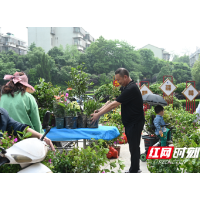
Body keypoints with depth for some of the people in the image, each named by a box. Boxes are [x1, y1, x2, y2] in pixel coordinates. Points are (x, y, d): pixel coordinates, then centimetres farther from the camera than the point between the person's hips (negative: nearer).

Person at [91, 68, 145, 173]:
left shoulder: (131, 89, -23)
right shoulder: (125, 87, 10)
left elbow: (114, 104, -24)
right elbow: (114, 102, 10)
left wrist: (98, 114, -20)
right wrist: (99, 110, 0)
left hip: (135, 123, -10)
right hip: (129, 122, 10)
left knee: (134, 147, -2)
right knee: (133, 146, 17)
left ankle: (134, 170, 7)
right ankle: (135, 169, 27)